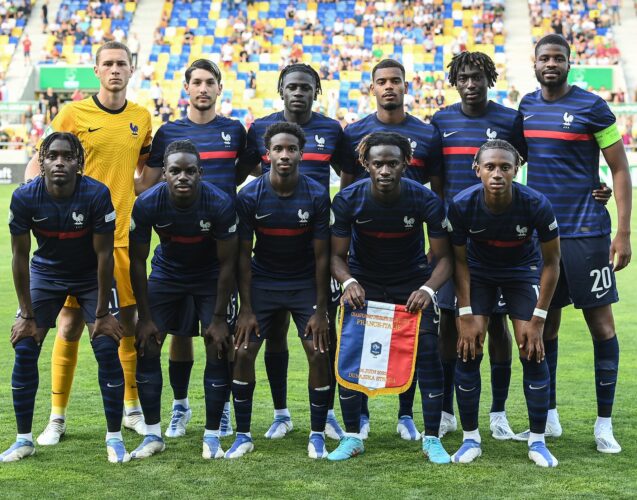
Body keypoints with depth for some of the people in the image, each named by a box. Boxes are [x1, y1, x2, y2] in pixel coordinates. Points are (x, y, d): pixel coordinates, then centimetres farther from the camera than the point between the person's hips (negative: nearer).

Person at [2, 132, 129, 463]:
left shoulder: (97, 195, -27)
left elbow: (104, 255, -19)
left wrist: (102, 313, -15)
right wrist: (27, 315, -10)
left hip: (91, 275, -1)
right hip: (46, 273, 2)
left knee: (107, 348, -13)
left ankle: (114, 438, 0)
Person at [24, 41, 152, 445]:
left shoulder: (141, 118, 8)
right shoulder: (73, 114, -4)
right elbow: (37, 165, -1)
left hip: (124, 235, 3)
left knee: (129, 323, 8)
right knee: (71, 325, 1)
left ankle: (133, 409, 23)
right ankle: (57, 417, 11)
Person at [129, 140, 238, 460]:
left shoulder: (220, 204, -28)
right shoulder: (147, 204, -25)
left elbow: (227, 263, -18)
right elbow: (137, 262, -12)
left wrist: (218, 319, -16)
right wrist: (145, 317, -12)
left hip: (209, 277, -1)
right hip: (166, 273, 1)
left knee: (219, 350, -10)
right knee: (146, 347, -7)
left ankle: (212, 436, 2)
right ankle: (153, 434, 5)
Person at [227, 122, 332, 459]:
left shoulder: (317, 196, -14)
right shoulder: (249, 196, -13)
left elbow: (322, 257, -9)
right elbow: (244, 255, -7)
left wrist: (320, 311, -11)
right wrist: (246, 309, -11)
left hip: (305, 283, 0)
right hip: (263, 282, 1)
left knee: (319, 353, -10)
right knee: (243, 353, -7)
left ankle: (317, 436, 5)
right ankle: (243, 436, 6)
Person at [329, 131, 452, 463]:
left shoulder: (425, 200, -21)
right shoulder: (348, 200, -20)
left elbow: (443, 257, -14)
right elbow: (337, 254, -12)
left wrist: (428, 289, -33)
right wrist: (348, 282, -33)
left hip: (412, 282, 0)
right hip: (363, 282, 1)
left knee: (427, 351, -11)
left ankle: (432, 439, 2)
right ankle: (352, 437, 6)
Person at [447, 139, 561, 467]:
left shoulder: (536, 205, -29)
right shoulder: (462, 205, -27)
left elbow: (551, 262, -15)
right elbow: (459, 260, -11)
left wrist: (537, 320, -15)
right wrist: (466, 315, -15)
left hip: (522, 272, -1)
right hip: (478, 273, 1)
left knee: (533, 352, -10)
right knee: (468, 351, -9)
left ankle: (537, 441, 4)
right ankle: (470, 438, 5)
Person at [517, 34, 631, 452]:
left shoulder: (592, 107, -6)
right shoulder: (526, 106, 8)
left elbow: (620, 170, -4)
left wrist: (624, 232, -10)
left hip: (585, 231, -5)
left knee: (601, 324, -1)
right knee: (545, 324, 10)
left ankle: (605, 424, 7)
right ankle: (549, 418, 21)